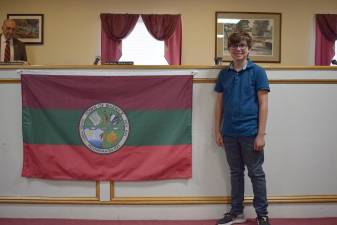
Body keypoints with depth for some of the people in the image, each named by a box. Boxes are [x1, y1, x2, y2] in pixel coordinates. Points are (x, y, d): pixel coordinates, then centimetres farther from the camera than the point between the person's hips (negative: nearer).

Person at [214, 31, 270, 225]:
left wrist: (261, 134, -11)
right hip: (229, 133, 4)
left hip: (250, 133, -4)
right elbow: (219, 104, 11)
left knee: (256, 173, 6)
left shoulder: (257, 72, -4)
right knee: (235, 172, 15)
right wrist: (218, 131, 7)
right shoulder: (224, 74, 7)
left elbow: (263, 104, -6)